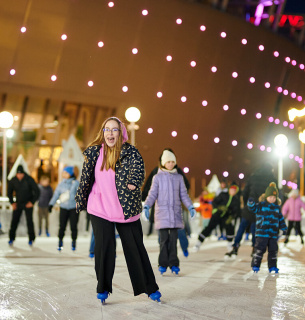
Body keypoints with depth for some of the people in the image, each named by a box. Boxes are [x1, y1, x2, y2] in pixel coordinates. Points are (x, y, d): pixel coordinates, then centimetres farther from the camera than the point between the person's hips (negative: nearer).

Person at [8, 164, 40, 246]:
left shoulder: (29, 180, -15)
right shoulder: (13, 181, -7)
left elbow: (37, 191, -9)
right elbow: (9, 192, 10)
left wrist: (32, 202, -12)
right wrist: (12, 202, 0)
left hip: (28, 204, -2)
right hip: (18, 204, 3)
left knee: (29, 221, -5)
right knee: (14, 221, 0)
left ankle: (31, 239, 6)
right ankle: (11, 238, 12)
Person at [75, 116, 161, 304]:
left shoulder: (129, 151, -3)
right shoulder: (94, 152, 3)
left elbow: (138, 165, -19)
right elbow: (86, 179, 10)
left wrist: (133, 182, -36)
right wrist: (80, 201, 14)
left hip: (125, 209, -1)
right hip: (100, 208, 1)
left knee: (135, 247, 5)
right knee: (104, 246, -2)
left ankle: (150, 288, 19)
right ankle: (103, 289, 16)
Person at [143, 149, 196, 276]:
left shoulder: (179, 177, 11)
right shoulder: (157, 177, 5)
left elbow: (183, 195, 10)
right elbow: (152, 194, 1)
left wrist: (190, 207, -3)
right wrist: (146, 206, -14)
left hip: (175, 213, 2)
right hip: (162, 212, -2)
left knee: (173, 238, -2)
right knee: (164, 238, -6)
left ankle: (173, 264, 5)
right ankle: (163, 264, 4)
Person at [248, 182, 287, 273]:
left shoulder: (277, 207, 13)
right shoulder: (261, 205, 0)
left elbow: (281, 218, 20)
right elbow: (254, 208, -13)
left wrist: (284, 228, 20)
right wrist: (251, 203, -33)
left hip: (273, 234, 4)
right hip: (262, 233, -4)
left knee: (273, 250, 7)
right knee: (259, 249, -6)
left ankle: (272, 266, 17)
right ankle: (255, 265, 3)